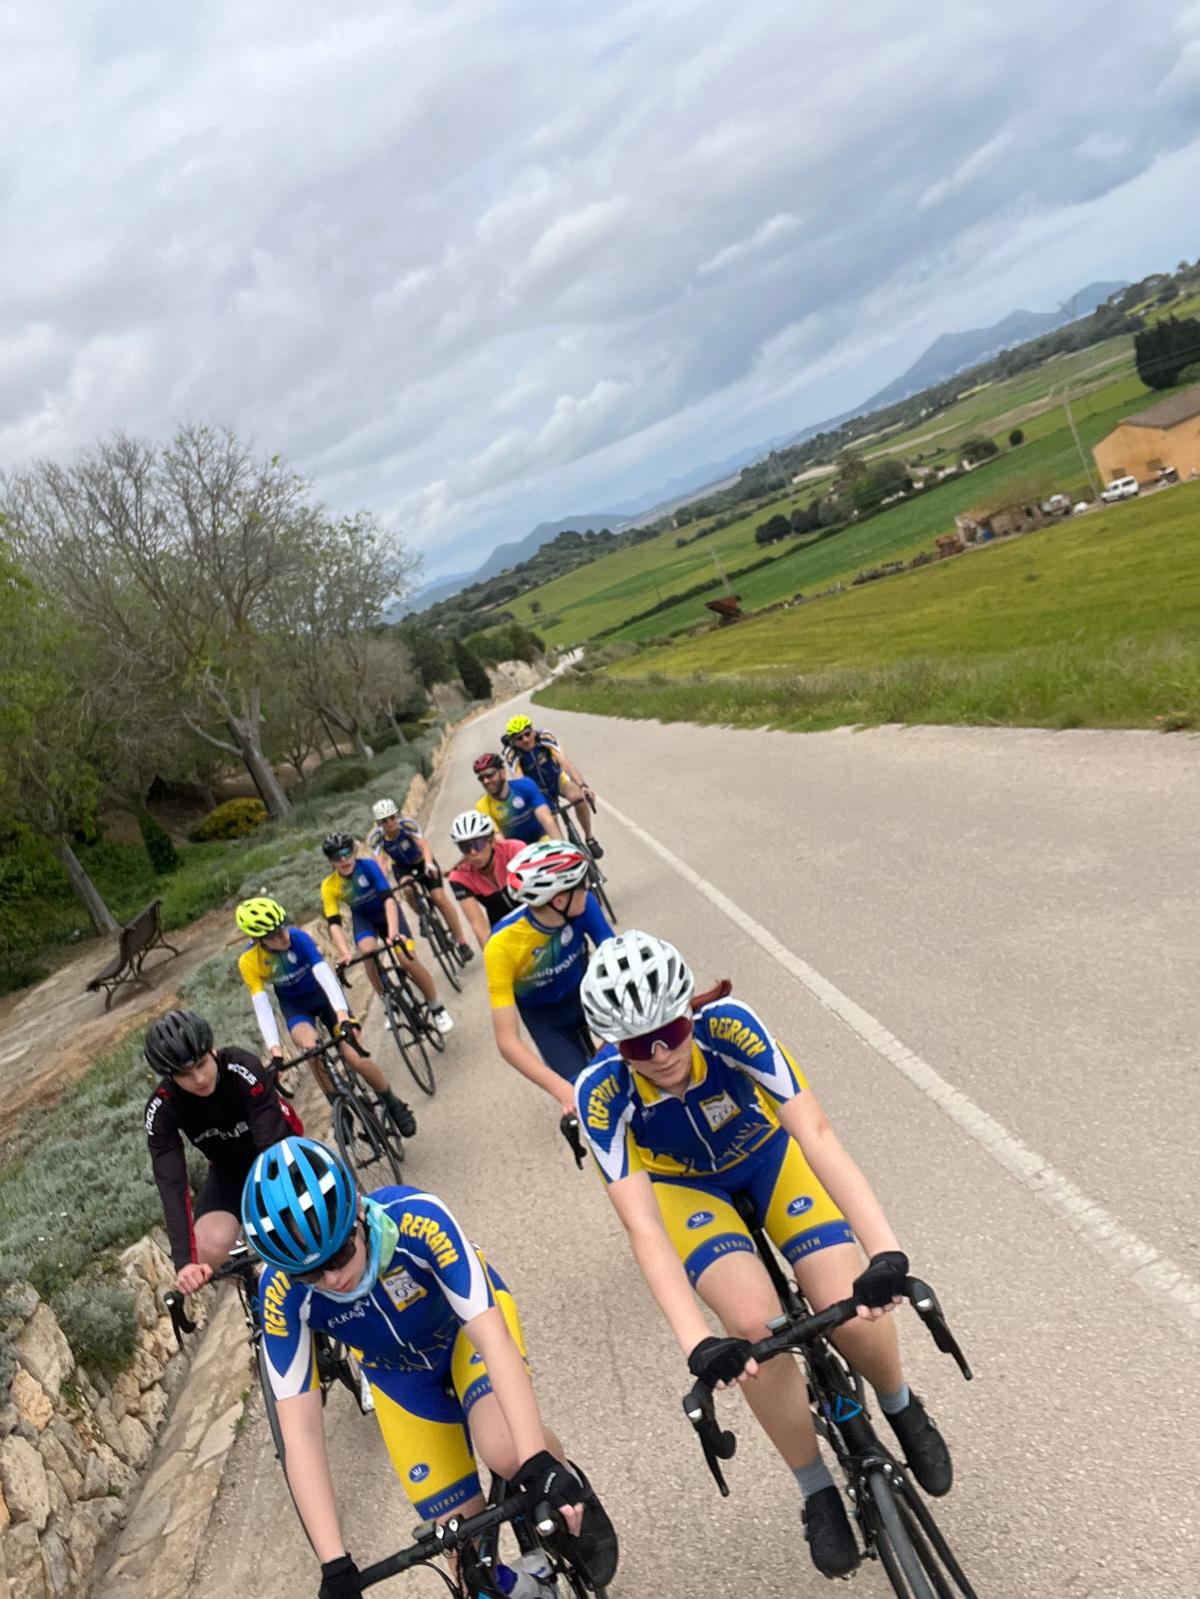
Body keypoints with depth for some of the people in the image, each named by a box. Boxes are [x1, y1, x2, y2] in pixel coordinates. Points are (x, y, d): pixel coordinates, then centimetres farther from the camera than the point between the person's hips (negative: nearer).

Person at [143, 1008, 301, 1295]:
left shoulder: (243, 1069, -34)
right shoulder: (162, 1109, -25)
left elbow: (274, 1147, -38)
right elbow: (171, 1186, -31)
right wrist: (184, 1262, -43)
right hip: (230, 1170, 2)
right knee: (208, 1251, -24)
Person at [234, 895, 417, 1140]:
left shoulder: (298, 937, -29)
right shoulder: (248, 962, -23)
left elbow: (324, 974, -38)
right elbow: (262, 1007, -26)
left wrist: (343, 1016, -51)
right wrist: (275, 1051, -37)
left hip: (322, 994, -1)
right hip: (295, 1005, 1)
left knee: (356, 1058, -15)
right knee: (311, 1048, -31)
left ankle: (394, 1105, 11)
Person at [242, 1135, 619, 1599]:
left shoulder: (415, 1217, -39)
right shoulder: (283, 1293, -31)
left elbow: (492, 1336, -39)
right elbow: (300, 1431, -27)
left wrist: (537, 1465, -46)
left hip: (467, 1321, -2)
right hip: (399, 1370, 2)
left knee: (505, 1451, -29)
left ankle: (571, 1491, 2)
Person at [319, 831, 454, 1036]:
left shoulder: (368, 866, -30)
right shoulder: (329, 885, -23)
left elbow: (388, 898, -39)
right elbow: (334, 924, -29)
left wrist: (393, 932, -53)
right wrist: (344, 953, -45)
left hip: (387, 912, -2)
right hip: (363, 918, 2)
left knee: (408, 960, -18)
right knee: (369, 951, -31)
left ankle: (437, 1008, 4)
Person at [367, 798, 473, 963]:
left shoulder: (408, 824, -30)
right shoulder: (375, 838, -25)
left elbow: (423, 844, -43)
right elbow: (380, 862, -34)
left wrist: (429, 863, -61)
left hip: (421, 861, -1)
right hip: (402, 867, 1)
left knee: (440, 898, -16)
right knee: (408, 890, -33)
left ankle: (461, 942, -7)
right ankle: (423, 917, -3)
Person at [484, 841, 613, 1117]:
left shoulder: (583, 906, -28)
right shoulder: (502, 947, -36)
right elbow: (507, 1041, -38)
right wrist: (562, 1089, -51)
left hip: (584, 991, 2)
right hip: (545, 1015, -2)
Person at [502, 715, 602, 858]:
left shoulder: (544, 736, -28)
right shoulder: (511, 753, -26)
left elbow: (565, 762, -38)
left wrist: (582, 786, -51)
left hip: (558, 779, 0)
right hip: (540, 790, 0)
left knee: (579, 797, -29)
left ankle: (589, 838, -10)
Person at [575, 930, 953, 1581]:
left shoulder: (728, 1025, -34)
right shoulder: (602, 1092, -32)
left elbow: (816, 1132, -40)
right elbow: (643, 1229, -35)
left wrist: (885, 1250, -51)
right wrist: (696, 1344, -47)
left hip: (769, 1155, 0)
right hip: (686, 1186, 0)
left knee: (855, 1315, -19)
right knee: (755, 1322, -26)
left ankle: (902, 1410, 18)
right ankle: (818, 1493, 2)